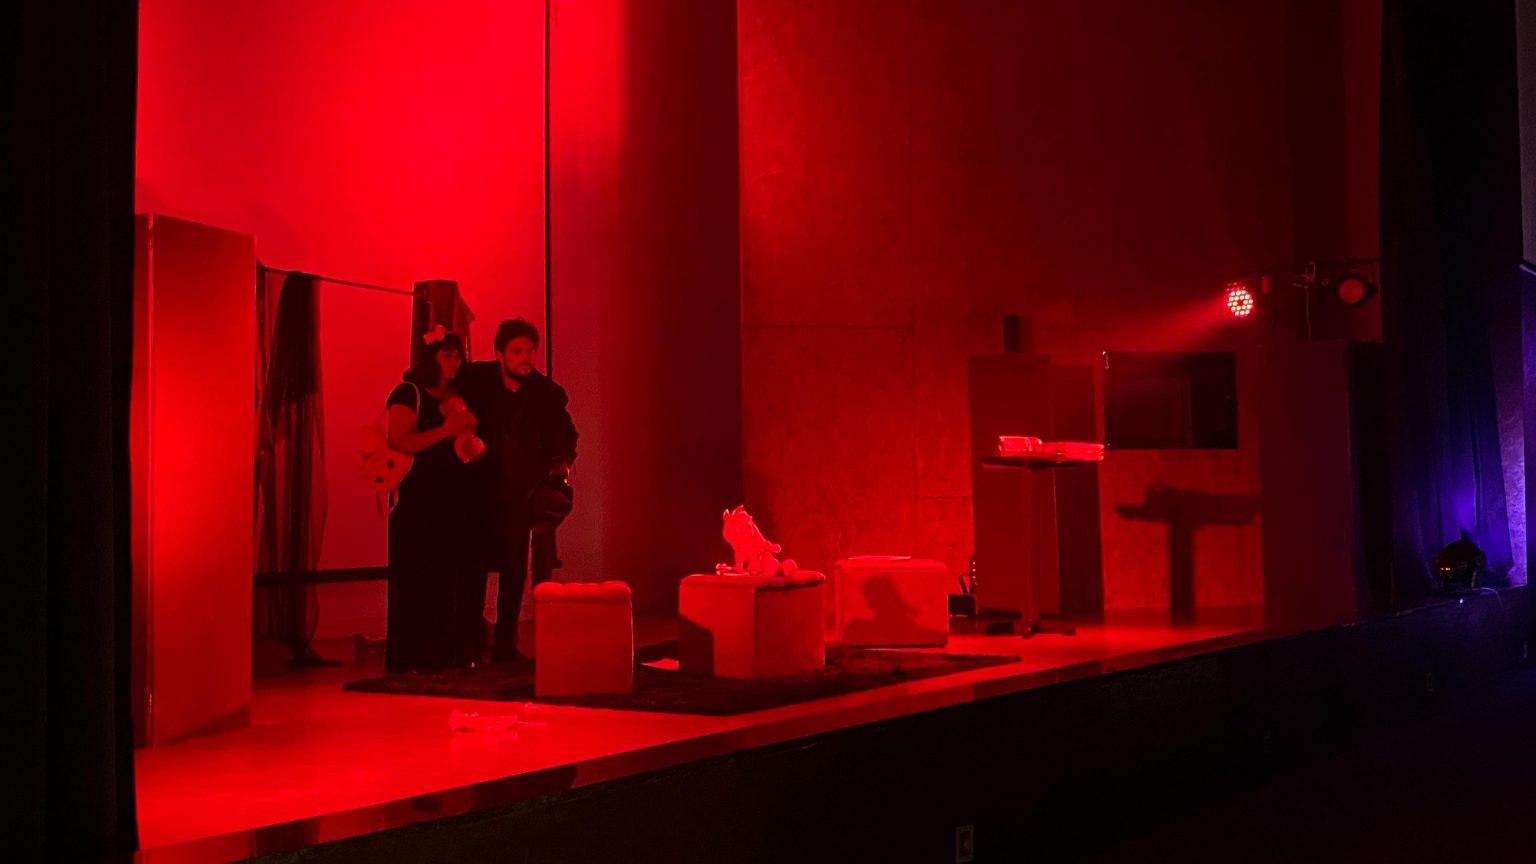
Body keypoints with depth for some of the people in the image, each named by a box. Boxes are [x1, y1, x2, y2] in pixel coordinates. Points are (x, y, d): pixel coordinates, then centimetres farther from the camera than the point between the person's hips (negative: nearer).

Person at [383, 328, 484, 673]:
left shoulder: (458, 396, 18)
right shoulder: (409, 393, -2)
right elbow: (399, 443, -14)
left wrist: (471, 432, 5)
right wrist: (447, 429, -17)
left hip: (459, 502, 7)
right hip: (421, 505, -6)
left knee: (462, 578, 2)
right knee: (423, 581, -6)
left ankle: (456, 655, 9)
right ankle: (418, 658, -1)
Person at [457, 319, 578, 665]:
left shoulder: (549, 394, -3)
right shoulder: (476, 379, -5)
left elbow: (565, 436, 9)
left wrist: (563, 462, -9)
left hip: (519, 492, 1)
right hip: (479, 487, -1)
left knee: (515, 568, 3)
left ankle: (505, 645, 12)